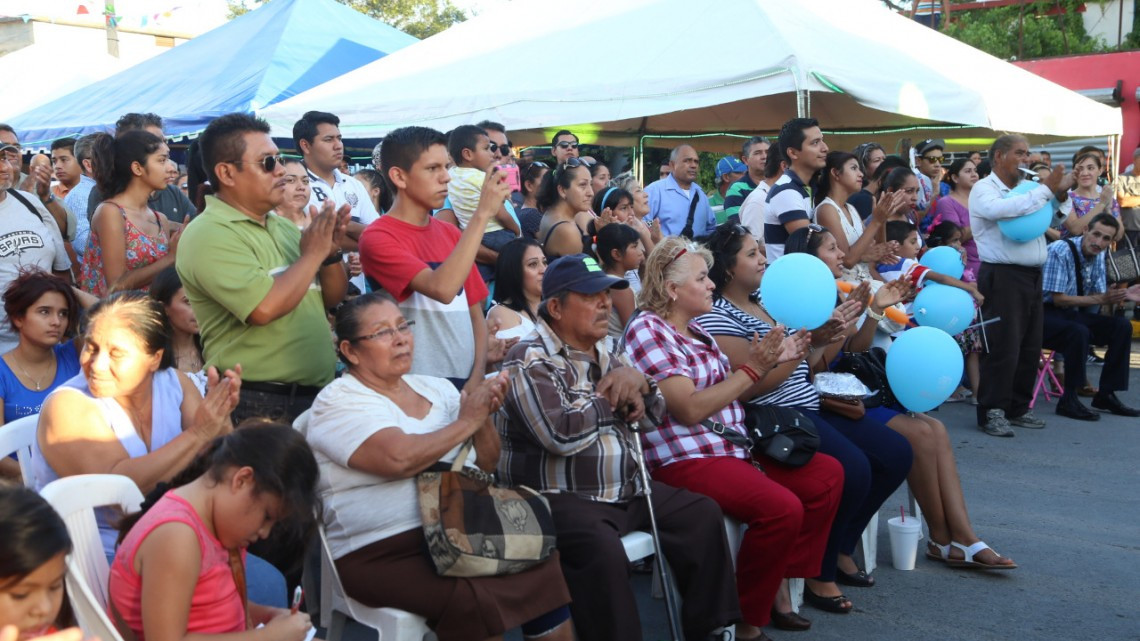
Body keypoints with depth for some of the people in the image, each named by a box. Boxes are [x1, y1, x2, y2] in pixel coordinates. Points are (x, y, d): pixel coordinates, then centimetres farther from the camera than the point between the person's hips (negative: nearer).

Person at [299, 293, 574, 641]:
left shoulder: (436, 388, 14)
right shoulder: (338, 403, -5)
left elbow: (486, 464, 14)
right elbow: (400, 459, -23)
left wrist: (483, 416, -5)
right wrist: (467, 421, -12)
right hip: (384, 553, -6)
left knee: (544, 565, -18)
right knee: (472, 601, -30)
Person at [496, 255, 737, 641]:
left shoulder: (609, 354, 15)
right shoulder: (530, 359, -12)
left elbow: (656, 415, 18)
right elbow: (562, 435, -26)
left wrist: (638, 383, -6)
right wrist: (612, 396, -9)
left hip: (628, 490, 9)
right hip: (561, 497, -9)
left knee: (703, 515, 6)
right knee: (602, 550, -35)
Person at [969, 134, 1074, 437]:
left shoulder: (1025, 191, 19)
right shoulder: (984, 189, -2)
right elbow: (1002, 209, -25)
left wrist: (1061, 195, 7)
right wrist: (1046, 189, -18)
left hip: (1032, 276, 8)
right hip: (1003, 276, -8)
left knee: (1030, 347, 9)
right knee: (1003, 347, -9)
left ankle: (1018, 408, 19)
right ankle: (991, 412, -3)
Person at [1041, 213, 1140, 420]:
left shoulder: (1098, 256, 5)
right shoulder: (1060, 251, -19)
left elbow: (1100, 296, 11)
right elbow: (1058, 299, -20)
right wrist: (1099, 299, -22)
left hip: (1072, 313, 8)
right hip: (1045, 314, -8)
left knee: (1122, 326, -8)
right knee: (1079, 333, -35)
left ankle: (1106, 395, 0)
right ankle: (1068, 400, -20)